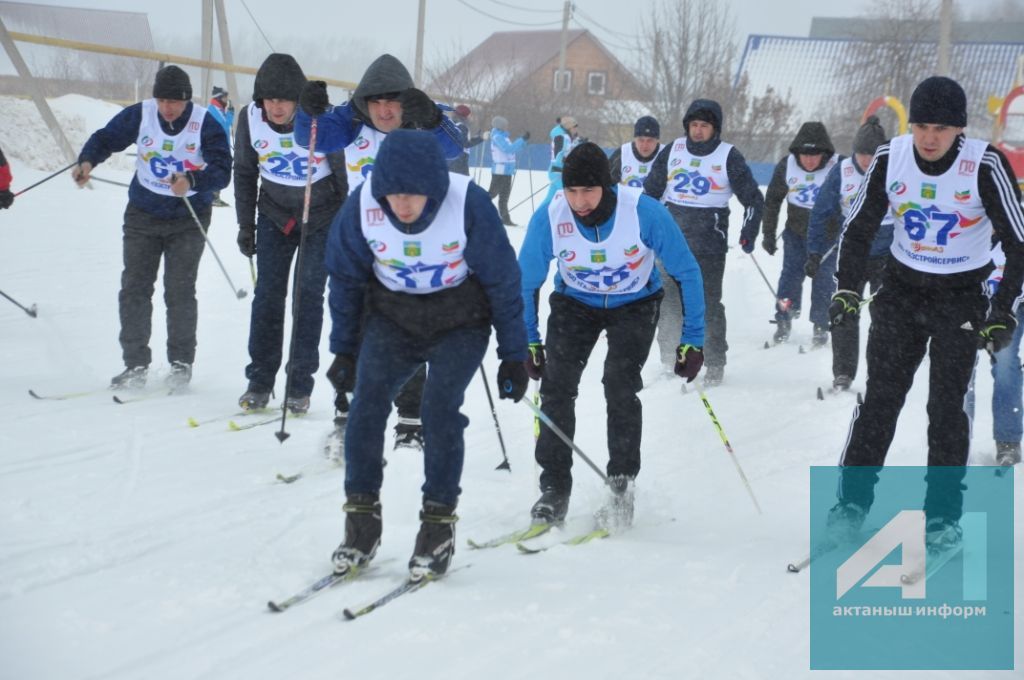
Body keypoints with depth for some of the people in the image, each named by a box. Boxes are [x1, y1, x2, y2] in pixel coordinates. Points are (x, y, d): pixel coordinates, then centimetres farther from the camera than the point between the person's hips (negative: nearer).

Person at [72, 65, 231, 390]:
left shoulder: (206, 124, -16)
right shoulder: (140, 115, -8)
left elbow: (221, 171, -21)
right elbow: (106, 137, 2)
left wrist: (192, 182, -41)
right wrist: (87, 161, -18)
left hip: (188, 219, -3)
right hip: (143, 215, 3)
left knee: (179, 290, -5)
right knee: (134, 287, 0)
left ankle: (181, 362, 10)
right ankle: (135, 364, 7)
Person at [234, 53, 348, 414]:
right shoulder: (250, 118, -14)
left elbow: (344, 173, -13)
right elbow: (245, 173, 1)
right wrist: (246, 225, 3)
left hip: (322, 216, -3)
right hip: (274, 214, 3)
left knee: (308, 295, -4)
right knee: (268, 293, -2)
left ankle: (300, 385, 3)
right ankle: (259, 381, 5)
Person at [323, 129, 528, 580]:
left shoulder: (468, 204, -24)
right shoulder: (362, 206, -17)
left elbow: (502, 279, -11)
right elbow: (346, 278, 1)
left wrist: (514, 354, -4)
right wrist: (343, 349, 8)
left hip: (460, 320, -2)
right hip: (393, 315, 3)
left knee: (440, 406, -20)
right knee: (367, 401, -15)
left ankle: (439, 525, -8)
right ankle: (361, 519, -3)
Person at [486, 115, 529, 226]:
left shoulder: (502, 136, 14)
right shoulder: (497, 137, -15)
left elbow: (512, 149, 19)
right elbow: (509, 149, -25)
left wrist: (523, 140, 9)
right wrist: (523, 139, -22)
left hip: (506, 171, 10)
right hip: (500, 170, -10)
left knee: (504, 196, 12)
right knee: (492, 193, -7)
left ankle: (505, 218, 17)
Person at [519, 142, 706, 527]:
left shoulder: (645, 213, -30)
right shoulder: (549, 218, -26)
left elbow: (686, 272, -16)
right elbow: (525, 283, -8)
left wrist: (692, 339, -15)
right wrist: (528, 341, -5)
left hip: (635, 304, -2)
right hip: (574, 303, 2)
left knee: (620, 385, -20)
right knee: (556, 384, -14)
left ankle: (622, 485, -5)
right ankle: (554, 489, -3)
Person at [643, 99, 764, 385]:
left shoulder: (729, 156, -1)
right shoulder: (672, 152, 7)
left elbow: (753, 198, 4)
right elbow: (651, 190, 19)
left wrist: (749, 231, -7)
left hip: (710, 244, -3)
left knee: (708, 304, -3)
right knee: (668, 301, 4)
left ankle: (715, 363, 6)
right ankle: (668, 359, 16)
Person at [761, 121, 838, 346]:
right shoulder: (786, 166, -12)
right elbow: (772, 199, 2)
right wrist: (768, 233, 4)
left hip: (828, 233, -2)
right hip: (796, 232, 2)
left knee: (823, 279, 0)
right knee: (791, 274, -2)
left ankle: (821, 327, 12)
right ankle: (784, 320, 12)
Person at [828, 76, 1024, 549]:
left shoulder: (985, 165, -21)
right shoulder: (891, 158, -12)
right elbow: (858, 227, 0)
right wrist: (847, 289, -8)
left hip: (962, 297, -2)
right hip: (901, 288, 2)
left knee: (946, 406, -2)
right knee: (880, 397, 1)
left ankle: (944, 516, 9)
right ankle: (853, 499, 10)